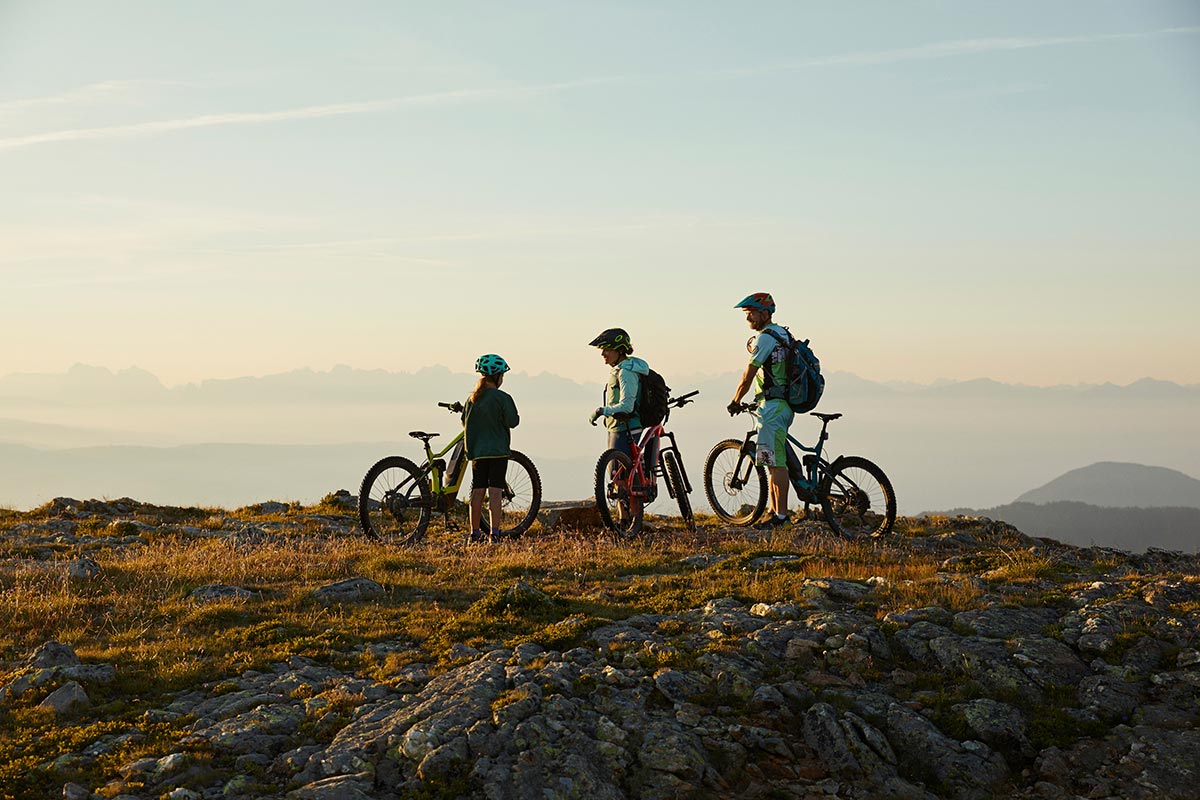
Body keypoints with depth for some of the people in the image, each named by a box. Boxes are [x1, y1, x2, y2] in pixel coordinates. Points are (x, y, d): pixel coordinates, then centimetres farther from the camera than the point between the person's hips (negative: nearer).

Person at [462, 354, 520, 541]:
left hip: (477, 451, 5)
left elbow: (464, 422, 11)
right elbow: (512, 421, -13)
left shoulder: (472, 399, 7)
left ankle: (475, 533, 13)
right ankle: (494, 533, -9)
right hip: (498, 451, -5)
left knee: (477, 492, 8)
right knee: (495, 492, -5)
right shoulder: (502, 398, -10)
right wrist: (516, 417, 8)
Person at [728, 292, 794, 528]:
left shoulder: (765, 338, -14)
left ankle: (781, 515, -8)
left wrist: (735, 402, 1)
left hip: (773, 406, -10)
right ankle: (775, 510, 19)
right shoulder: (782, 333, 16)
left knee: (776, 462, -9)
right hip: (784, 404, 10)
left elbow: (748, 376, -12)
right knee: (774, 461, 14)